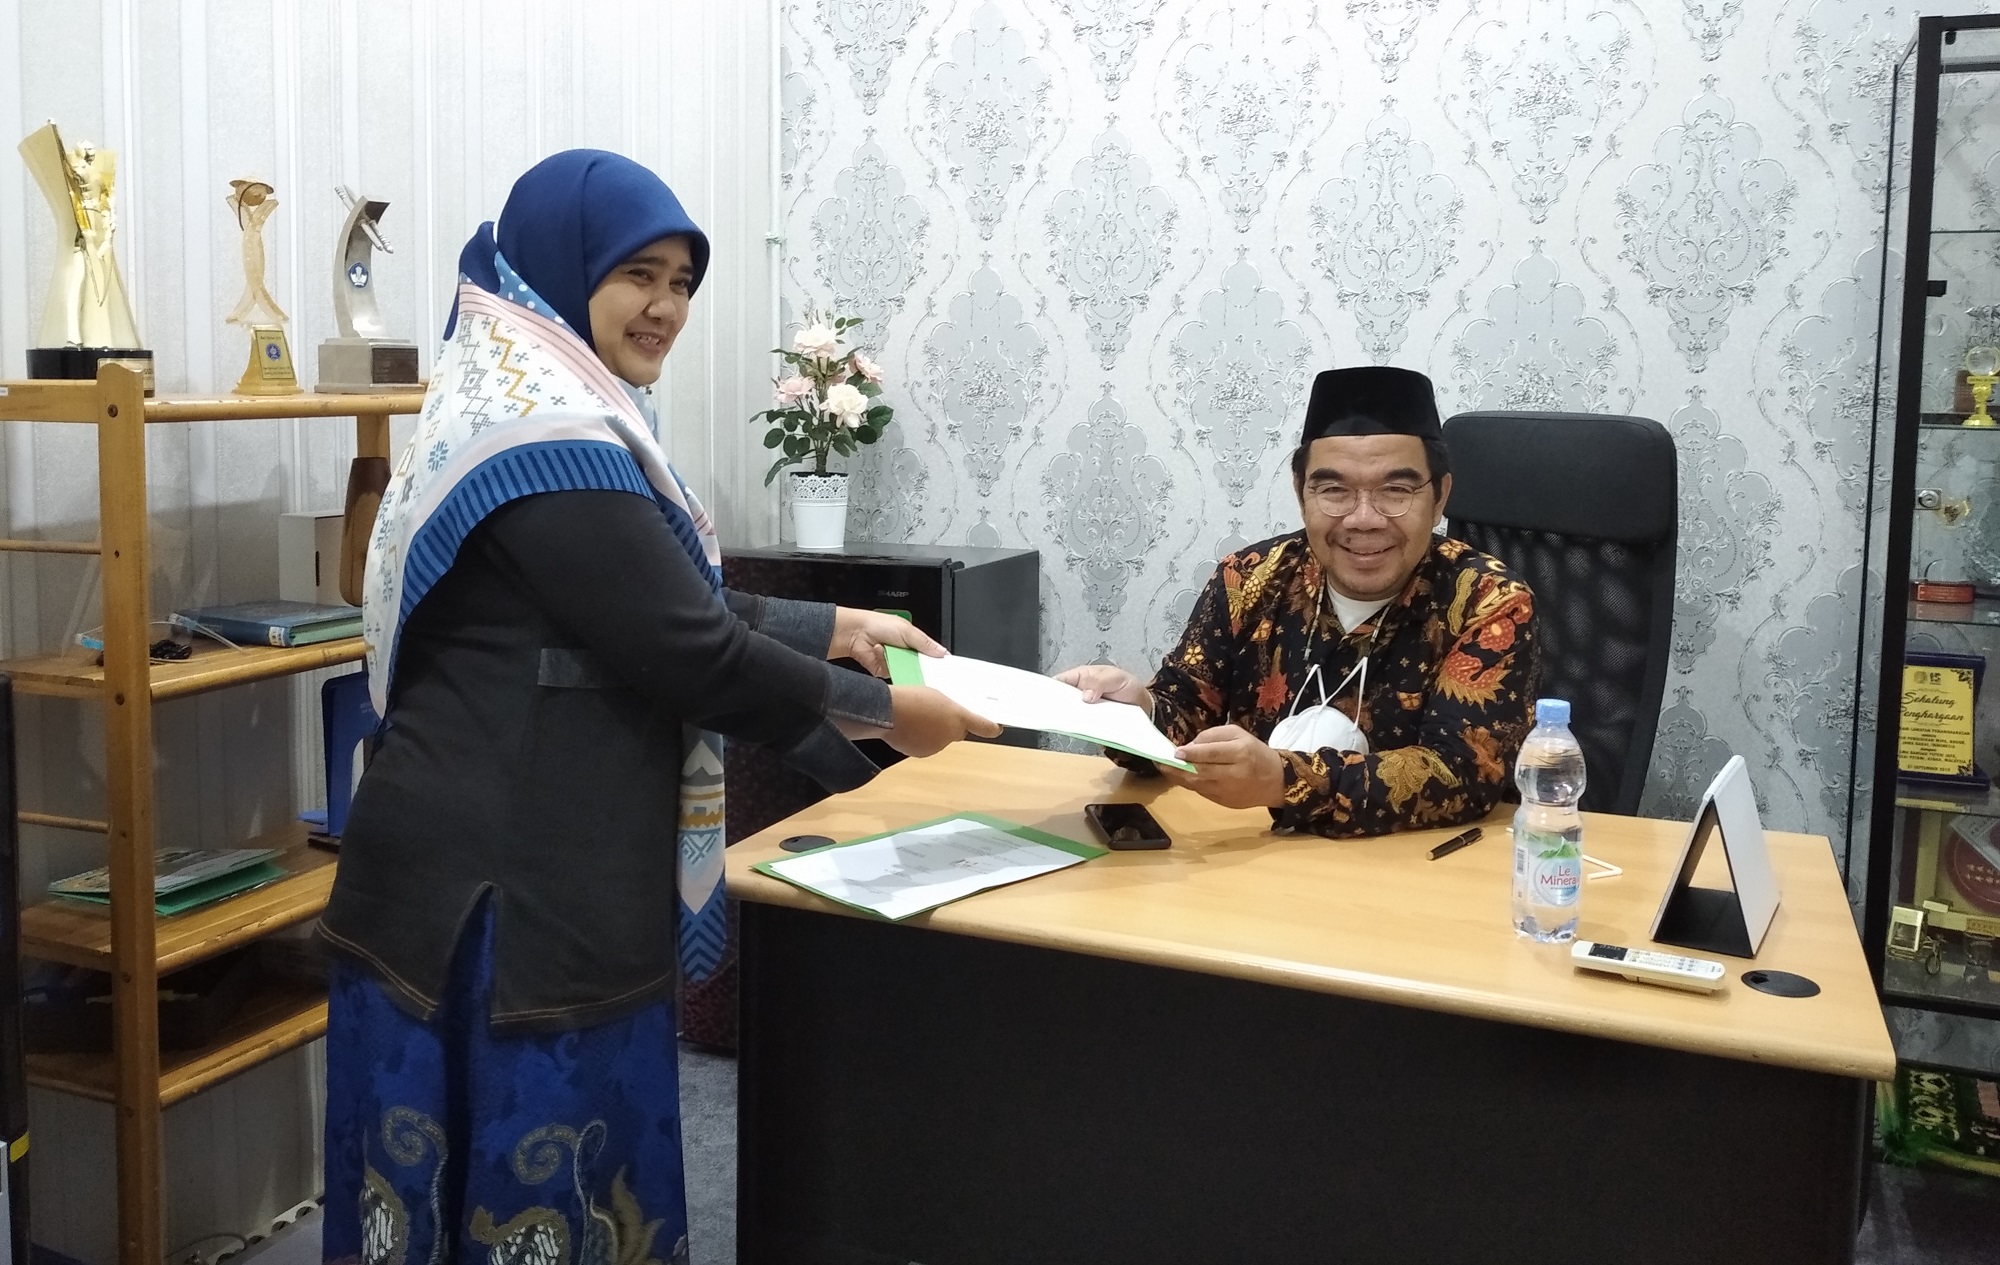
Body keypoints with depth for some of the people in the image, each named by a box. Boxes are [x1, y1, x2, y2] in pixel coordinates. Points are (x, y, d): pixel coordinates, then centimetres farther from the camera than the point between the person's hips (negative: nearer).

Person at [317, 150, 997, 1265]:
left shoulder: (534, 412, 14)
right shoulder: (551, 445, -20)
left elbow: (667, 606, 19)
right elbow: (687, 653, -21)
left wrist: (838, 627, 18)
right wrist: (880, 710, -9)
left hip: (534, 865, 10)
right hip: (511, 883, -10)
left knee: (519, 1161, 20)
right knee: (533, 1169, 4)